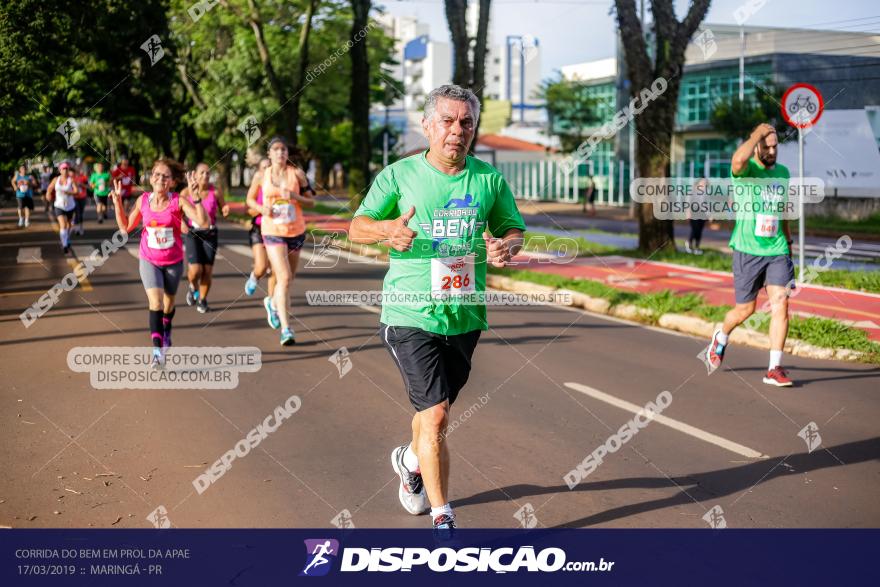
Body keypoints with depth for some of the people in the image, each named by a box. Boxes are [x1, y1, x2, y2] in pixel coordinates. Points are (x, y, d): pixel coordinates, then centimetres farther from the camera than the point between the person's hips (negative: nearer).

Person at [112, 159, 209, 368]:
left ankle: (166, 332, 50)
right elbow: (126, 227, 5)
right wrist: (118, 202, -3)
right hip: (149, 261, 0)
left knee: (168, 303, 19)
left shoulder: (178, 202, -15)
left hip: (173, 262, 0)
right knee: (156, 302, -18)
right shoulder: (143, 200, -7)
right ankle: (157, 351, -17)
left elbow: (203, 222, -27)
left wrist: (196, 198, -35)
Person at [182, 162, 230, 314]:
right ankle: (193, 287, 22)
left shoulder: (215, 192, -5)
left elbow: (223, 211, 6)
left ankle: (202, 300, 22)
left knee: (207, 271, -1)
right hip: (192, 233, -1)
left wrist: (226, 211, -18)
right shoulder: (187, 192, -6)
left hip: (210, 234, 1)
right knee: (196, 270, -13)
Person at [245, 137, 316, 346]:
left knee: (287, 278, 16)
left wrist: (295, 196, -18)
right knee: (284, 278, -17)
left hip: (296, 231, 3)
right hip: (272, 231, -2)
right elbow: (250, 199, 13)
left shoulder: (297, 174, -2)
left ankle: (273, 303, 50)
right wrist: (262, 209, -8)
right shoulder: (261, 176, -1)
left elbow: (311, 202, 1)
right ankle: (286, 329, -16)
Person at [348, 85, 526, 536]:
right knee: (436, 415, -11)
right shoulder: (400, 175, -2)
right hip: (410, 316, -4)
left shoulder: (489, 179, 5)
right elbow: (357, 227, -1)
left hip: (465, 317, 4)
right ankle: (442, 519, 0)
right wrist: (388, 229, -23)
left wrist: (507, 247, -10)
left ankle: (411, 460, 52)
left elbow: (514, 228, 14)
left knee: (435, 410, 19)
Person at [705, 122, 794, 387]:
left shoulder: (783, 172, 11)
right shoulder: (745, 170, -8)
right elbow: (738, 160, -35)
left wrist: (788, 242, 26)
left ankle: (774, 369, -5)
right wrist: (759, 132, -23)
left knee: (781, 305, -10)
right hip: (748, 251, -4)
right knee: (746, 309, 6)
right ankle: (721, 338, 38)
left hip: (777, 251, 4)